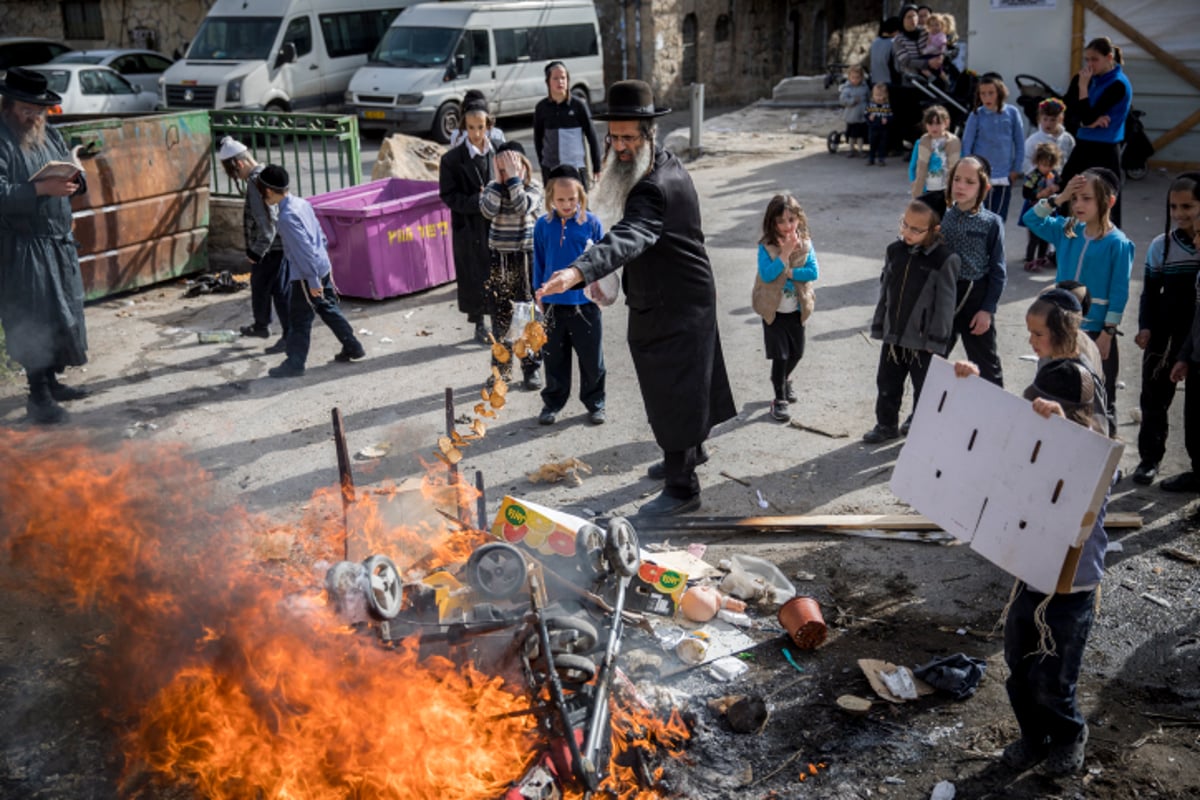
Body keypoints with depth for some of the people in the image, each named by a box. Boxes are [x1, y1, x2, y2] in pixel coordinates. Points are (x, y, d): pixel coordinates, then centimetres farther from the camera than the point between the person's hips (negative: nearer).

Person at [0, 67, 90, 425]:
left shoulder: (51, 135, 12)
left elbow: (76, 175, 16)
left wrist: (75, 180, -6)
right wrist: (42, 188, -28)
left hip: (59, 242, 8)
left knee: (62, 312, 14)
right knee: (34, 319, -6)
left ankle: (51, 381, 28)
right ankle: (39, 398, -1)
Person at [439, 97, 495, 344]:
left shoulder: (499, 152, 1)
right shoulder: (452, 159, -6)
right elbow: (448, 196, -6)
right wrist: (477, 202, -18)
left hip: (498, 224, 2)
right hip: (470, 228, -2)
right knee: (475, 277, 5)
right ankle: (479, 325, 21)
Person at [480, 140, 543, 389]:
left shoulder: (532, 189, -3)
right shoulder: (493, 188, 2)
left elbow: (522, 207, -24)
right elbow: (488, 211, -17)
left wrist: (514, 178, -20)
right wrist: (499, 180, -15)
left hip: (526, 258, -2)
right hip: (499, 259, 3)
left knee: (529, 315, 2)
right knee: (500, 317, 10)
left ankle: (531, 367, 14)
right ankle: (501, 367, 22)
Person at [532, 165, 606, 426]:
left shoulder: (591, 223, -6)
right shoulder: (543, 225, -2)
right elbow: (539, 262, 8)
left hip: (585, 303, -1)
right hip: (553, 303, 1)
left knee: (592, 358, 7)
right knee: (554, 358, 13)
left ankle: (594, 402, 24)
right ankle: (552, 402, 28)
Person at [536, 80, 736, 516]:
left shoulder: (658, 187, -30)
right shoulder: (662, 165, 3)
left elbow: (628, 237, -49)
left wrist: (579, 271, -62)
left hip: (676, 305, -10)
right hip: (660, 300, 10)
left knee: (673, 391, -4)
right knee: (678, 384, 25)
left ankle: (682, 488, 6)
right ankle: (689, 451, 44)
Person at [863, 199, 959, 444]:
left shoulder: (945, 260, -16)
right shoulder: (894, 251, 0)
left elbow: (944, 304, -14)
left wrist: (935, 341, -13)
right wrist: (879, 327, 9)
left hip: (923, 341, -5)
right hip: (893, 335, 5)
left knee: (924, 389, 10)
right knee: (887, 384, 18)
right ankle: (886, 425, 38)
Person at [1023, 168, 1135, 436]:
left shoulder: (1118, 244, -13)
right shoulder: (1067, 231, 3)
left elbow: (1119, 293, -13)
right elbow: (1031, 219, 7)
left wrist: (1107, 334, -15)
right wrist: (1058, 198, -7)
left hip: (1096, 332, -6)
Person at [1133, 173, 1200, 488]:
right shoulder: (1161, 245, -1)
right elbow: (1150, 293, 5)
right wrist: (1145, 328, -7)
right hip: (1165, 334, 2)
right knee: (1154, 398, 9)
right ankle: (1149, 458, 23)